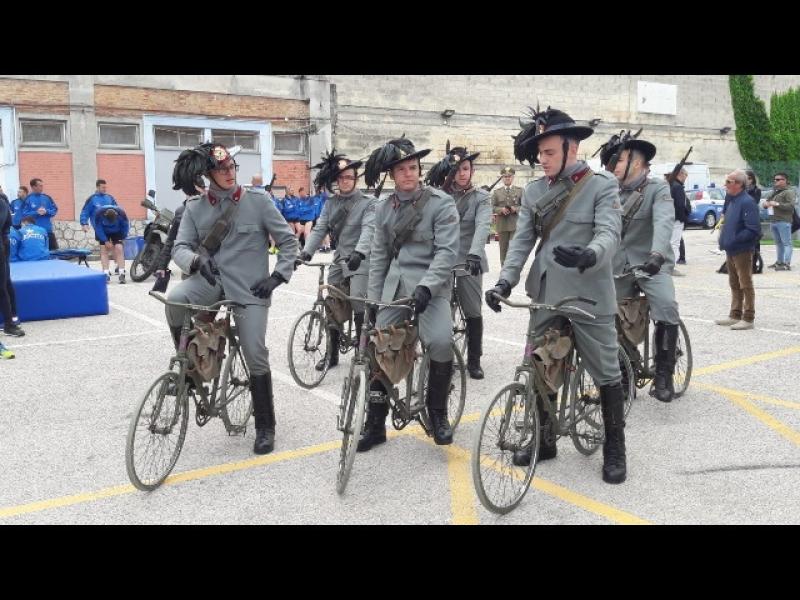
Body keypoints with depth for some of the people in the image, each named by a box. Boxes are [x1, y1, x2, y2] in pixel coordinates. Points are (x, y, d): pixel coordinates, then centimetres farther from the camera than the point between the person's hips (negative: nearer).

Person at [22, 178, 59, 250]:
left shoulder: (47, 197, 5)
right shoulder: (28, 199, -6)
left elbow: (55, 210, 6)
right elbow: (24, 214, -9)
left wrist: (46, 212, -11)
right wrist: (37, 213, -19)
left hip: (48, 230, 3)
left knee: (54, 249, 6)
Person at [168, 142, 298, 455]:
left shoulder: (257, 200, -4)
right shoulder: (195, 208, 2)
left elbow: (288, 241, 1)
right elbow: (180, 248, -2)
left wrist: (277, 276, -9)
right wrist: (196, 260, -24)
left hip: (249, 288, -2)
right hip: (211, 280, 2)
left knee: (256, 357, -3)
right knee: (175, 300, -30)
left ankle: (265, 427, 16)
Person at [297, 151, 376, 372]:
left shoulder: (368, 203, -4)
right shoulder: (331, 204, 11)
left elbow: (369, 228, -20)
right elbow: (319, 229, 2)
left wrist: (359, 252, -38)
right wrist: (305, 252, -14)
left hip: (360, 261, -5)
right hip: (339, 260, 5)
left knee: (359, 306, -15)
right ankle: (333, 353, 22)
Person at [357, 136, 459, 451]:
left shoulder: (441, 203, -6)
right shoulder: (384, 208, 9)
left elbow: (447, 251, -13)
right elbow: (378, 255, 13)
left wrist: (427, 286, -26)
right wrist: (373, 298, 9)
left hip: (429, 287, -4)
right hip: (394, 287, 5)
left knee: (441, 343, -26)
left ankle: (437, 412, 0)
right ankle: (375, 425, 18)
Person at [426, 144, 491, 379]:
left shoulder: (480, 197, 2)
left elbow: (482, 225, -16)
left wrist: (474, 253, -31)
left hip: (469, 261, -1)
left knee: (473, 312, 3)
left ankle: (474, 361, 17)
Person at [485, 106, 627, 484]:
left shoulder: (602, 186, -6)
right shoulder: (534, 192, 7)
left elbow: (610, 234, -19)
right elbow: (522, 239, 2)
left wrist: (588, 256, -41)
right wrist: (505, 280, -13)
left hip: (589, 296, -4)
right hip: (546, 295, 5)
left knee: (606, 374, 5)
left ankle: (615, 449, 22)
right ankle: (545, 441, 29)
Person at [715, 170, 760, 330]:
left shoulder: (747, 202, -17)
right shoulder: (732, 200, 12)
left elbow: (754, 230, -23)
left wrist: (734, 239, -23)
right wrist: (724, 237, 8)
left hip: (742, 251, -9)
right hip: (731, 251, 9)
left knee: (745, 285, 0)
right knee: (735, 285, 16)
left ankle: (748, 319, 7)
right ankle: (735, 316, 26)